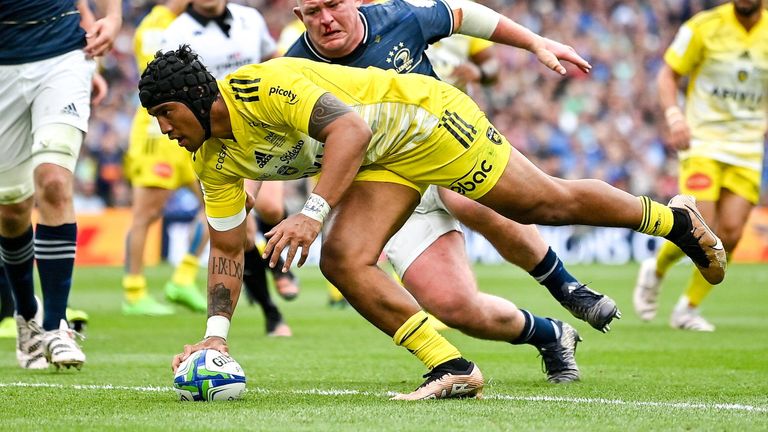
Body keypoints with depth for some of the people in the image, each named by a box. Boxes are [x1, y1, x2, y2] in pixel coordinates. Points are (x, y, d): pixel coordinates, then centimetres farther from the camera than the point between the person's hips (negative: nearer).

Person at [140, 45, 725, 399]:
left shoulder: (262, 87, -29)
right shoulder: (213, 161, -4)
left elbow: (350, 127, -40)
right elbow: (227, 250, 4)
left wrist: (313, 212, -47)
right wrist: (216, 333, -7)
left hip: (426, 119, -8)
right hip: (386, 163, 8)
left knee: (548, 203, 2)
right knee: (343, 262, -13)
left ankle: (673, 218, 25)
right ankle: (453, 368, -8)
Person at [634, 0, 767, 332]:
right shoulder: (704, 27, -7)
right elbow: (668, 74, -2)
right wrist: (674, 114, -19)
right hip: (702, 143, -3)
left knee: (730, 234, -5)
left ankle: (688, 308, 13)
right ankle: (655, 271, 16)